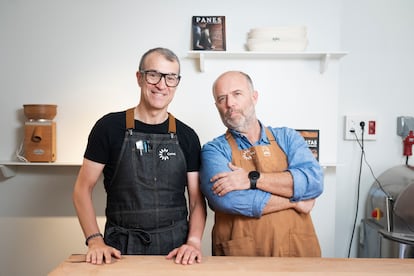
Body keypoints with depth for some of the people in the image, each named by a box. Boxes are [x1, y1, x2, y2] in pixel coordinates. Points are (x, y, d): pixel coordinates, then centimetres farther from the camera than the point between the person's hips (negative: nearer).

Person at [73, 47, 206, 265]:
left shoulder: (187, 136, 3)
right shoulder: (109, 127, -4)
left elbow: (197, 200, 4)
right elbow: (83, 189, -1)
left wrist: (193, 241, -12)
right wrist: (95, 240, -12)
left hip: (176, 248, 2)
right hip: (120, 247, -2)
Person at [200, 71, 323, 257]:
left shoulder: (287, 138, 9)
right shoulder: (214, 150, 2)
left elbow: (314, 181, -6)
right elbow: (226, 199, -15)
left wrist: (253, 179, -14)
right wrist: (294, 201, -8)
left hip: (296, 250, 1)